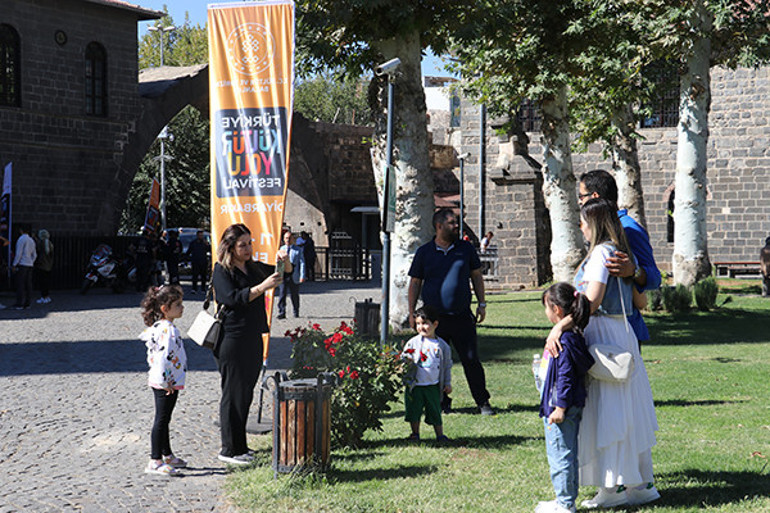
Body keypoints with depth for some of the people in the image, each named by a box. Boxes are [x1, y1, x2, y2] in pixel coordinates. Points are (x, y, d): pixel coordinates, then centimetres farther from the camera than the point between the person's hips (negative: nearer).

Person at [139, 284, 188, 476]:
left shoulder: (156, 327, 10)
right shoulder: (168, 329, -22)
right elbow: (164, 356, -30)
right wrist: (165, 382, -22)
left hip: (160, 381, 10)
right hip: (167, 383, -10)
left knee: (163, 420, 19)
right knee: (161, 420, -4)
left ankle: (167, 455, 31)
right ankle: (155, 461, 0)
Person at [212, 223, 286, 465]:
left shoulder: (254, 267, 13)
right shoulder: (221, 270, -7)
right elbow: (233, 298, -20)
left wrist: (282, 261, 2)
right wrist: (262, 287, -26)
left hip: (253, 338, 7)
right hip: (232, 339, -7)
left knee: (246, 393, 11)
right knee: (233, 394, -4)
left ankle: (239, 445, 20)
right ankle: (229, 449, 2)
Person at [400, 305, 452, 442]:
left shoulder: (442, 345, 2)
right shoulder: (413, 342, -2)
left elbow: (447, 365, 11)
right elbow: (403, 357, 3)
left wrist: (447, 383, 11)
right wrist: (407, 360, -21)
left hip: (433, 385, 0)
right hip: (415, 385, 0)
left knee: (435, 411, 5)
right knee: (414, 410, 4)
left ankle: (440, 435, 16)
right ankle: (415, 434, 18)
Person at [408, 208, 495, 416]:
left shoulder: (466, 249, 7)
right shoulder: (424, 252, 4)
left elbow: (476, 276, 15)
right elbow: (415, 283, 8)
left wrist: (481, 304, 9)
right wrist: (412, 312, 4)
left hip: (462, 316, 0)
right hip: (434, 318, 0)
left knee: (471, 360, -1)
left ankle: (483, 403, 7)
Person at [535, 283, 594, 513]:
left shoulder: (564, 340, -20)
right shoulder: (574, 335, 11)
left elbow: (565, 376, -22)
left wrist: (560, 407, -20)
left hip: (562, 407, -10)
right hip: (572, 406, 10)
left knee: (560, 455, -2)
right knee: (567, 455, 16)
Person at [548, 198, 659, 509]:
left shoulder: (601, 253, -13)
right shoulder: (623, 253, 14)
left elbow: (592, 300, -25)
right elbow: (640, 301, 17)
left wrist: (561, 325, -30)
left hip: (602, 331, -9)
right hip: (623, 332, 9)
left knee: (606, 410, -4)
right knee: (627, 410, 12)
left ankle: (612, 488, 0)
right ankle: (641, 482, 17)